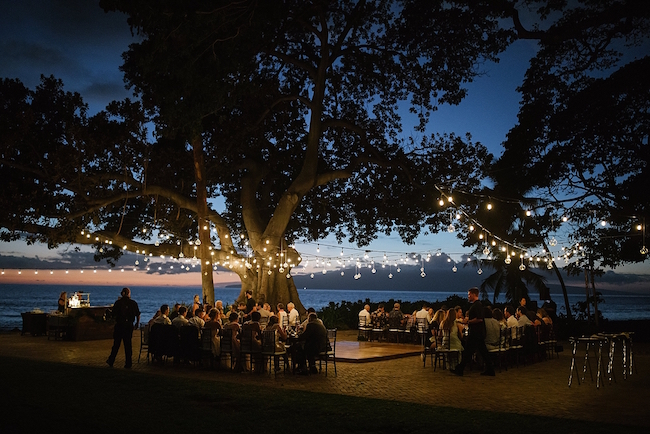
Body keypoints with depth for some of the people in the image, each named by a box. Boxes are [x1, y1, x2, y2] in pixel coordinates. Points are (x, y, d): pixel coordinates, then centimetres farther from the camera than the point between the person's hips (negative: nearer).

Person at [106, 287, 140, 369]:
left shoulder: (118, 302, -7)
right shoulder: (133, 303, -2)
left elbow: (114, 315, -5)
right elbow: (138, 315, 2)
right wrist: (137, 323, 19)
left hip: (119, 325, -1)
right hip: (129, 325, 1)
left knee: (116, 344, 11)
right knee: (128, 344, 8)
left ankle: (111, 361, 20)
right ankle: (128, 363, 9)